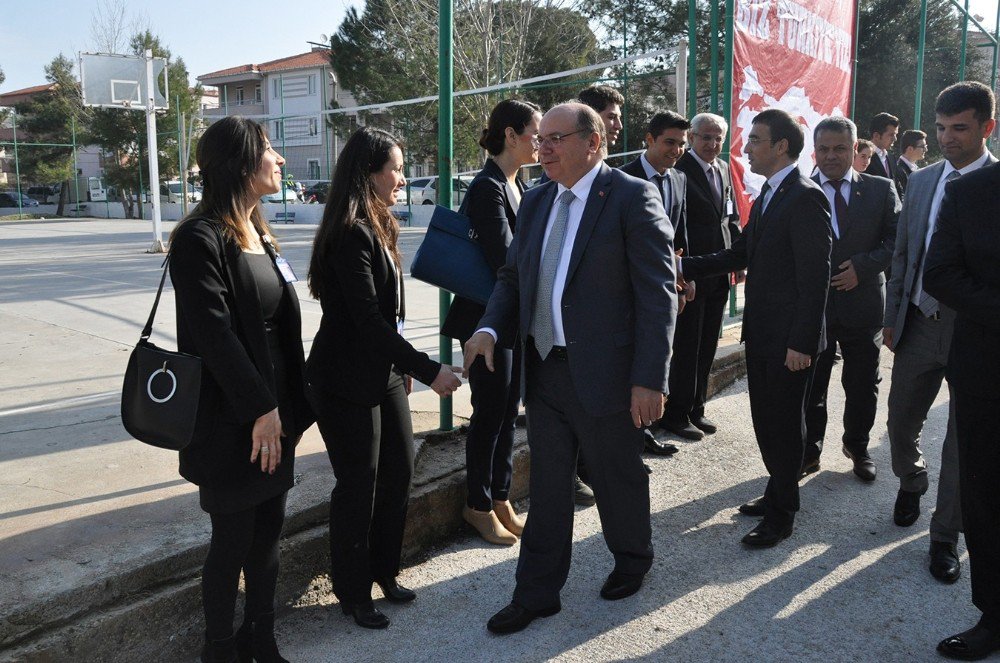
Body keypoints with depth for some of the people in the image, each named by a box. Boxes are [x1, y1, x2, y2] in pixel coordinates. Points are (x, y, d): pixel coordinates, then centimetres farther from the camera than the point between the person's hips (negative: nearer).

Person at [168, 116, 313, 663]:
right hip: (229, 421, -7)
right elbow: (214, 334, -20)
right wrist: (261, 408, -17)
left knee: (268, 530, 16)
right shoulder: (201, 238, -15)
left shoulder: (260, 234, 11)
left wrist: (288, 405, 10)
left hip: (274, 411, 8)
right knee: (233, 540, 6)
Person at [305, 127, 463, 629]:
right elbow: (368, 319, -25)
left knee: (399, 470, 14)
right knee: (359, 485, 3)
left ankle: (383, 570, 33)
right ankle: (353, 593, 22)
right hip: (347, 381, -9)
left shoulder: (377, 227, 11)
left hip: (384, 372, 9)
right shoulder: (350, 234, -20)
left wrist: (403, 363, 15)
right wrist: (428, 369, -23)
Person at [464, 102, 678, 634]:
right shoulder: (535, 202, 11)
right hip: (543, 370, 6)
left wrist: (650, 379, -17)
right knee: (547, 488, 14)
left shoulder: (632, 197, -9)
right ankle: (537, 592, 28)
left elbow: (657, 293, -13)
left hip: (604, 373, -5)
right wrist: (490, 328, -5)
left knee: (618, 479, 15)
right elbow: (512, 276, 15)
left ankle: (632, 561, 41)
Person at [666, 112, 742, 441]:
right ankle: (675, 414, 14)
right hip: (690, 274, -7)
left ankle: (696, 409, 27)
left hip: (718, 273, 8)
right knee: (687, 347, 0)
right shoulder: (679, 170, -12)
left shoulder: (724, 168, 12)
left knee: (707, 346, 14)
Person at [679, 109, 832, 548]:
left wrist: (802, 342, -22)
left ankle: (782, 515, 19)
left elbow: (815, 276, -21)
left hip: (789, 338, -9)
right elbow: (741, 253, 17)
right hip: (761, 331, 9)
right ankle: (778, 493, 35)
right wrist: (686, 267, 6)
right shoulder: (767, 196, 13)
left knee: (783, 424, 4)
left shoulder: (805, 198, -17)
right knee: (766, 420, 18)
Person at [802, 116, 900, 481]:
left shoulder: (880, 189, 2)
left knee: (863, 386, 14)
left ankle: (857, 446, 36)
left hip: (863, 304, 1)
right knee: (809, 386, 10)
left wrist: (863, 266, -15)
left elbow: (898, 241, -1)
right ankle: (809, 451, 27)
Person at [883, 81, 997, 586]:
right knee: (901, 420, 14)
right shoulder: (921, 180, 6)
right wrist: (891, 318, 9)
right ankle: (911, 482, 45)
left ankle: (946, 536, 23)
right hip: (919, 324, 4)